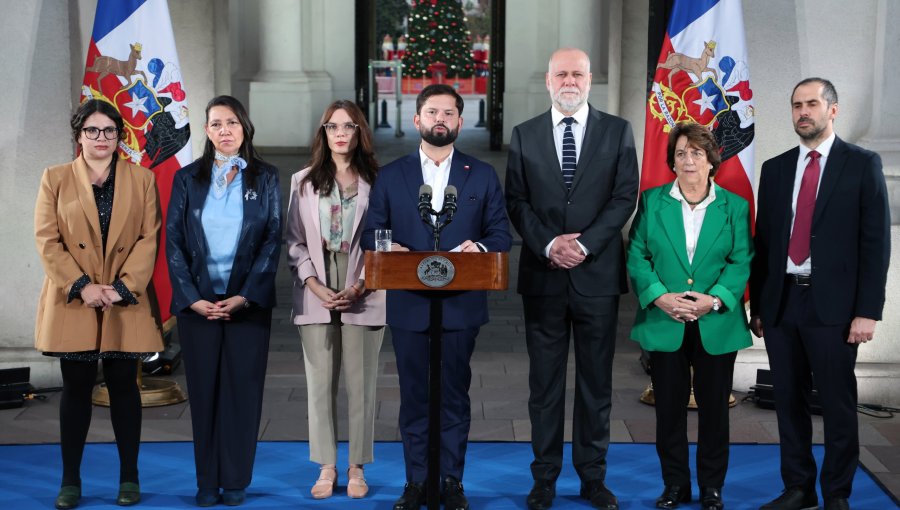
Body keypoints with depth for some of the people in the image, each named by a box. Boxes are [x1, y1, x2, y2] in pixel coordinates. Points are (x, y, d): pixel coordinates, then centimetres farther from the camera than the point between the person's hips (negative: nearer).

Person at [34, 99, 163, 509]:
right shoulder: (55, 179, 6)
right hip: (72, 303, 0)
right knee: (76, 388, 5)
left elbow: (149, 239, -1)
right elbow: (47, 240, -2)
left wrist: (123, 287, -12)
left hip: (125, 305, 0)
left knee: (124, 386, 5)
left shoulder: (142, 179, 6)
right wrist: (81, 286, -13)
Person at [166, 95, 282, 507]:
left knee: (242, 390, 2)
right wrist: (192, 298, -8)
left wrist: (246, 296, -10)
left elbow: (272, 240, -1)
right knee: (204, 391, 4)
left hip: (248, 301, -1)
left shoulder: (265, 177, 4)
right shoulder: (187, 178, 6)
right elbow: (173, 241, 2)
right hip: (197, 301, 1)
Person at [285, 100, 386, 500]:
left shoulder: (377, 182, 2)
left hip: (363, 297, -1)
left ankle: (356, 468, 13)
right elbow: (294, 241, 5)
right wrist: (316, 286, -8)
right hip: (315, 297, 1)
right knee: (320, 383, 4)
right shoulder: (303, 181, 7)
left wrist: (359, 287, -10)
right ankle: (326, 467, 13)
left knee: (360, 384, 3)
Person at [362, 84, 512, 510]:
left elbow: (501, 234, 4)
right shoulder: (390, 176, 7)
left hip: (461, 305, 0)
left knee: (455, 396, 7)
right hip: (408, 304, 0)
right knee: (414, 396, 7)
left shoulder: (482, 176, 7)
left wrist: (480, 248, -17)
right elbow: (370, 235, 6)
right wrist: (389, 250, -16)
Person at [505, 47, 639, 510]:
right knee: (544, 382, 7)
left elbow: (625, 196, -2)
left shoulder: (617, 131, 4)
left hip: (597, 274, -1)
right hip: (542, 276, 1)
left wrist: (585, 244, -13)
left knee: (596, 381, 7)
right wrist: (548, 244, -12)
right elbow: (516, 201, 3)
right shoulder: (524, 135, 8)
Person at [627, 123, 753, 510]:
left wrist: (714, 300, -16)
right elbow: (637, 256, -1)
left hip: (717, 325, 0)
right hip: (664, 324, 0)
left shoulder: (734, 206, 5)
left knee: (714, 408, 7)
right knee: (669, 407, 6)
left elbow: (741, 262, -2)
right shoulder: (652, 201, 5)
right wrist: (660, 296, -15)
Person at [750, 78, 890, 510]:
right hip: (781, 301, 4)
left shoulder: (862, 165, 0)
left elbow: (875, 242, -4)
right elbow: (763, 241, 12)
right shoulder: (775, 168, 12)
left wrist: (867, 311, -10)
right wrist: (757, 305, 9)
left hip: (832, 304, -4)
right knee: (789, 401, 10)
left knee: (838, 405, 2)